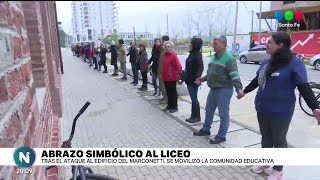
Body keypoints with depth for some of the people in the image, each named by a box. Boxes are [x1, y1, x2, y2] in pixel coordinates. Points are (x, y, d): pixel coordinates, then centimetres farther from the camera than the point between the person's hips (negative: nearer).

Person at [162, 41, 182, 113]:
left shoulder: (173, 55, -14)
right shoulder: (165, 55, 9)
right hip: (165, 77, 7)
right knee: (168, 92, 16)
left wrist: (178, 73, -14)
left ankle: (175, 107, 14)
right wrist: (163, 74, 13)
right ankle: (169, 105, 29)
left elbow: (179, 66, -20)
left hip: (172, 78, -7)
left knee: (173, 92, 3)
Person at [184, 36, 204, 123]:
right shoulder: (192, 54, 13)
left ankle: (197, 117, 12)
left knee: (194, 98, -1)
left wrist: (197, 77, -32)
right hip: (189, 80, 9)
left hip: (194, 80, -9)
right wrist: (185, 77, 21)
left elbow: (200, 67, -21)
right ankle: (193, 116, 22)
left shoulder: (197, 54, -13)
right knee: (193, 98, 13)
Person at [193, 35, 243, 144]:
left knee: (223, 114, 3)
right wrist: (202, 79, 23)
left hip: (224, 90, -9)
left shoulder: (229, 58, -17)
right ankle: (206, 129, 37)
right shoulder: (215, 57, 10)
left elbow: (234, 75, -24)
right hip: (213, 89, 9)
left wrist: (238, 88, -35)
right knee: (209, 110, 20)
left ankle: (221, 136, 15)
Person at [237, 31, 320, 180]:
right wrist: (245, 91, 28)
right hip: (262, 108, 6)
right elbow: (257, 80, 18)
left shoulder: (294, 63, -16)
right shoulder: (267, 62, 4)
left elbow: (304, 87, -18)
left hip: (280, 111, -6)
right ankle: (265, 163, 40)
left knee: (279, 140, 11)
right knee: (265, 137, 20)